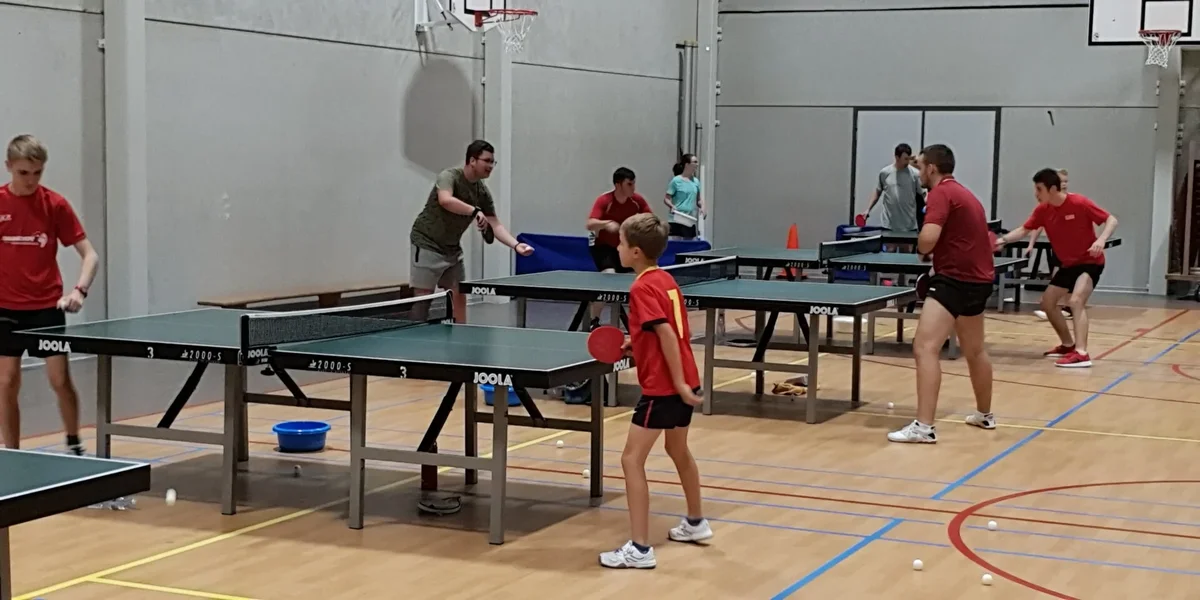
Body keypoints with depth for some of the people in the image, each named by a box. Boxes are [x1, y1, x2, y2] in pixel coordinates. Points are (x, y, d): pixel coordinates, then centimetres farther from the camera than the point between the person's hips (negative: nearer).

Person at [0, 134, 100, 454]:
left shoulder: (55, 204, -6)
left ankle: (74, 445, 16)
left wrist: (79, 290, -22)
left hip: (47, 305, -1)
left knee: (60, 379, -4)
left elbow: (90, 255, -6)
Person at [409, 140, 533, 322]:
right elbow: (445, 200, -40)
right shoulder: (449, 176, -18)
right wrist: (475, 211, -42)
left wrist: (516, 245, -14)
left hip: (452, 249, 7)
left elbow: (495, 225, 0)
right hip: (427, 244, -7)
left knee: (459, 297, 7)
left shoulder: (483, 192, 1)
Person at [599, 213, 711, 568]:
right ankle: (696, 523, 45)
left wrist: (678, 383, -24)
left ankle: (640, 549, -8)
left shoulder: (642, 288, -16)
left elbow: (666, 334, -24)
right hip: (684, 381, 10)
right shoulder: (665, 279, 11)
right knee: (678, 451, 28)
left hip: (662, 386, -10)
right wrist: (635, 342, 11)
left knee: (632, 459, -6)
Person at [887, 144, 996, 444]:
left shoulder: (941, 193, -11)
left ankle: (924, 427, -25)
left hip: (955, 280, -10)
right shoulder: (964, 193, 19)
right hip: (978, 279, 10)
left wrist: (922, 250, -1)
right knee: (974, 350, 26)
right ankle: (984, 414, 44)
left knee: (925, 348, -17)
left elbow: (927, 240, -24)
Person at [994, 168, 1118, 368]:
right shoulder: (1042, 210, -6)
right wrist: (1003, 240, -16)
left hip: (1090, 261, -8)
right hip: (1068, 264, 8)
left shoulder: (1080, 203, -22)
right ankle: (1068, 345, 28)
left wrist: (1101, 240, -34)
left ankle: (1081, 353, -34)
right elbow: (1024, 230, 2)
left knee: (1075, 301, -27)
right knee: (1047, 302, 11)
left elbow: (1111, 220, -16)